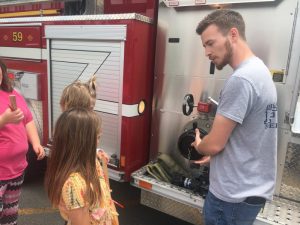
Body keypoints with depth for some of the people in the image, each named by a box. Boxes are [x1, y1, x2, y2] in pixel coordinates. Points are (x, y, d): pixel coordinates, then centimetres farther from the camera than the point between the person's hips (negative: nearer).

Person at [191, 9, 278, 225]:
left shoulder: (241, 79, -24)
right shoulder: (260, 70, 7)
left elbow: (214, 144, -22)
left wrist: (199, 145, 0)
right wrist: (214, 153, 15)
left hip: (234, 194, -9)